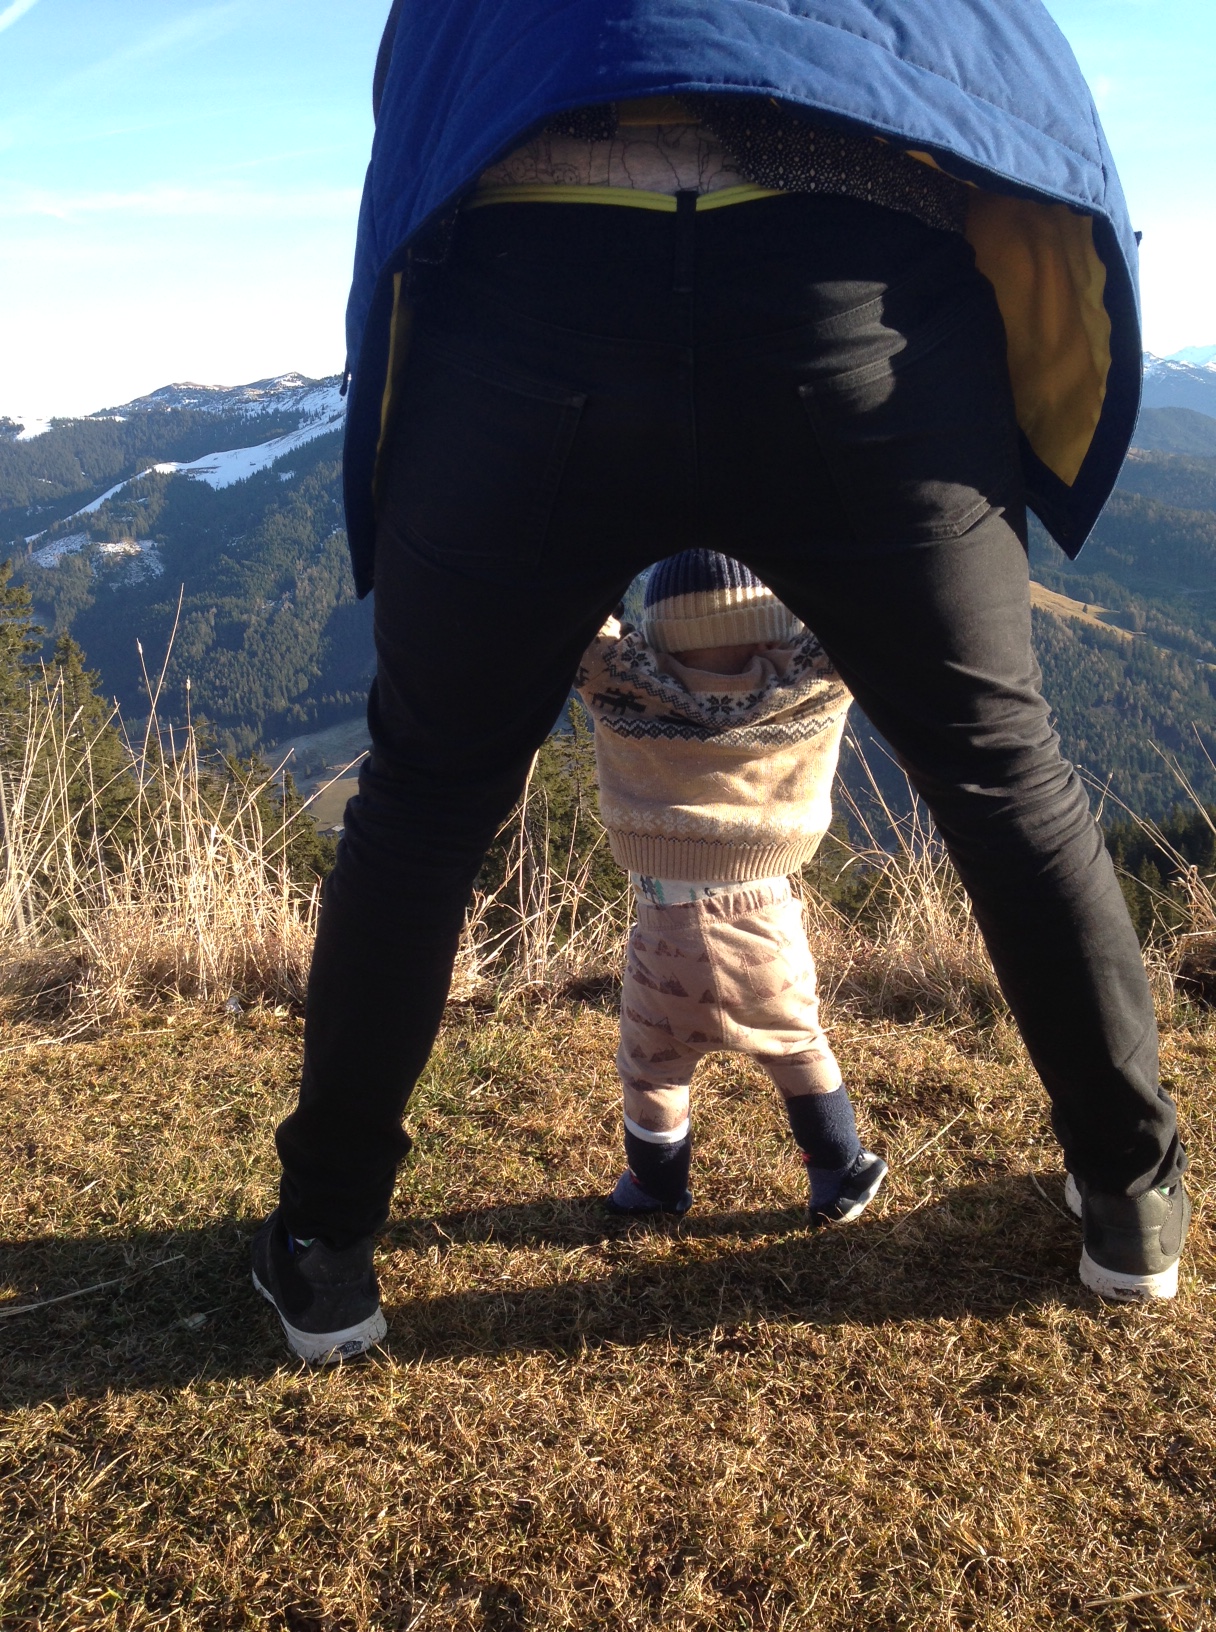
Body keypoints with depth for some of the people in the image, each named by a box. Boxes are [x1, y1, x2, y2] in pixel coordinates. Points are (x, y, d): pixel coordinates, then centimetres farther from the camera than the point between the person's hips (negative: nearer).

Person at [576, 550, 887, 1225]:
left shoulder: (620, 687, -12)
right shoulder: (813, 686, -11)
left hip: (664, 924, 0)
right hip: (764, 918, 1)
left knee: (651, 1068, 21)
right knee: (801, 1051, 24)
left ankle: (657, 1185, 39)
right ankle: (839, 1178, 34)